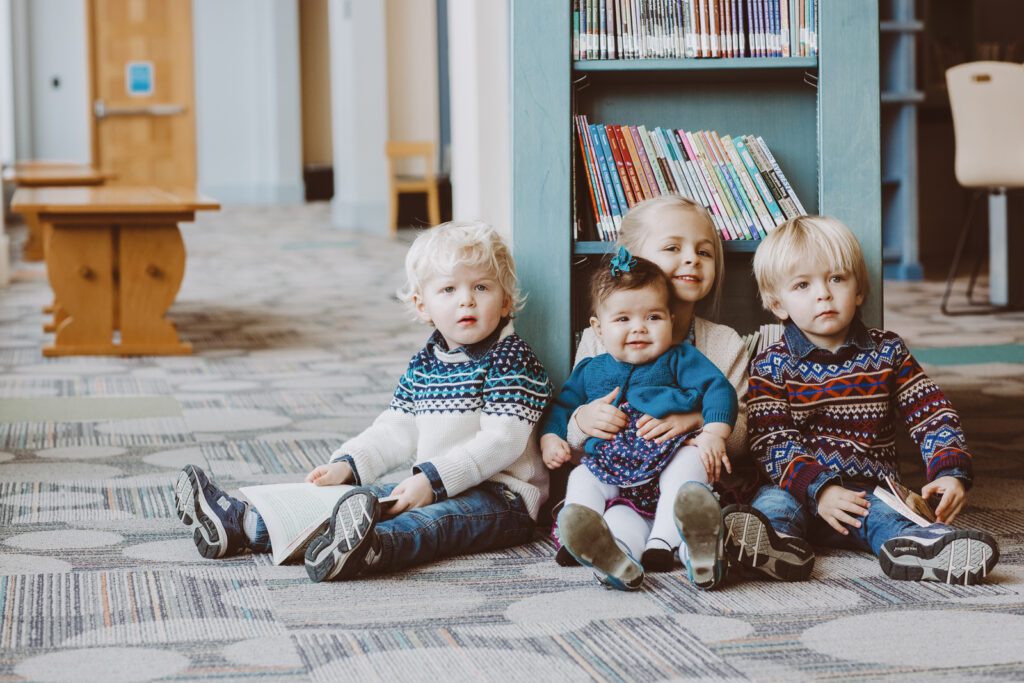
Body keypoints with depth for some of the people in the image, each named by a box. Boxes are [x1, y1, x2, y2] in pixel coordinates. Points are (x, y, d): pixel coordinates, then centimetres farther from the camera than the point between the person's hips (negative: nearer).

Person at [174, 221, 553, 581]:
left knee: (433, 517, -38)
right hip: (434, 487, 9)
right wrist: (348, 465, -3)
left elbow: (500, 440, -21)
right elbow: (394, 431, 15)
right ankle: (242, 523, -15)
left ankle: (367, 547, -70)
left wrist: (434, 480, -27)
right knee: (354, 500, -5)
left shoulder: (511, 360, -11)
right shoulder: (423, 363, 13)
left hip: (501, 494, -9)